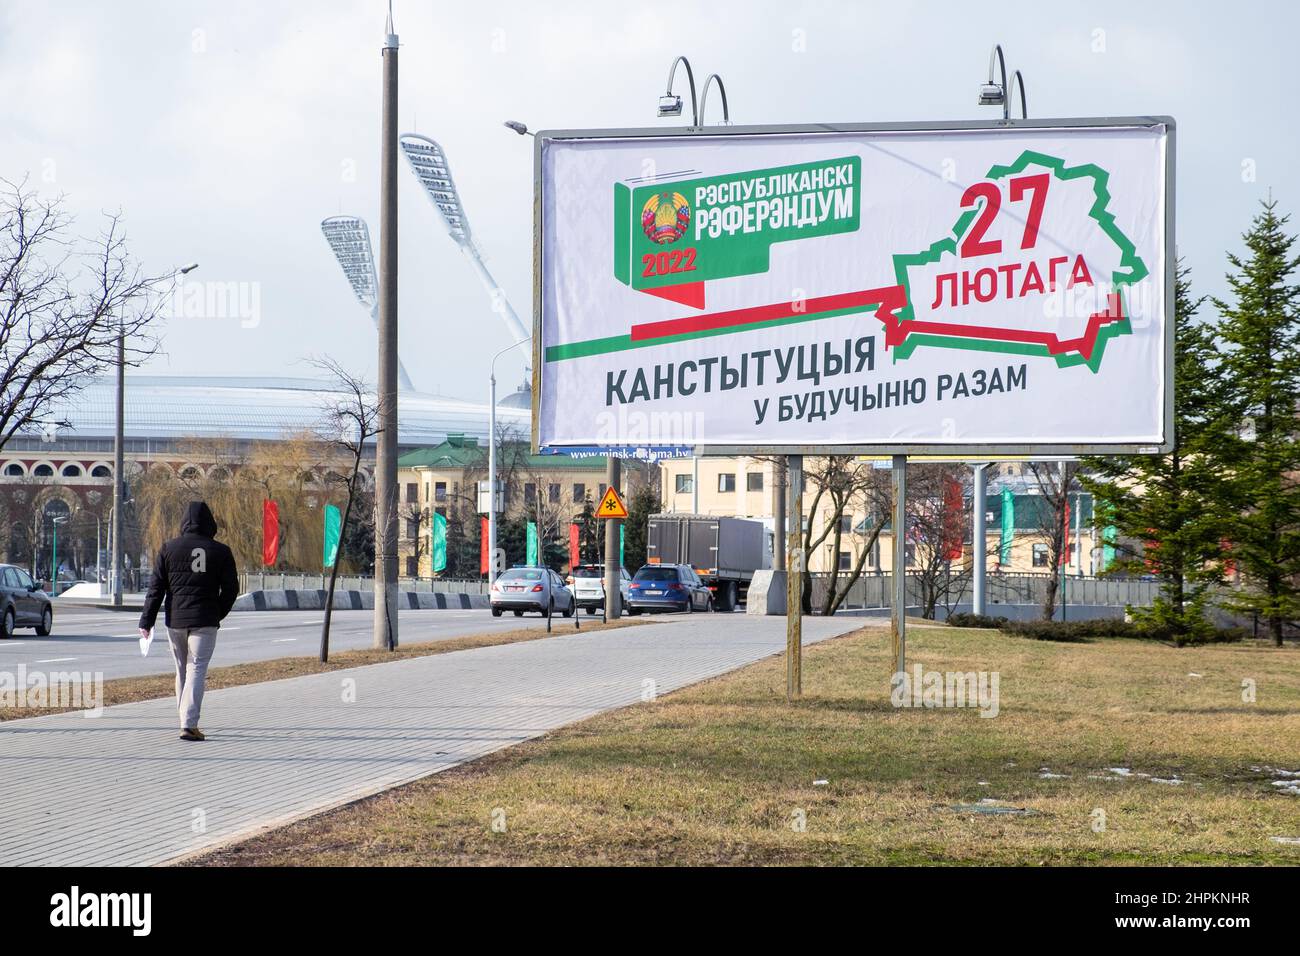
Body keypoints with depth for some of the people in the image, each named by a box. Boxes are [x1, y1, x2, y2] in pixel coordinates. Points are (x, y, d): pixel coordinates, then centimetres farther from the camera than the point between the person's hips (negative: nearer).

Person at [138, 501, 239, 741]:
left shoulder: (169, 549, 2)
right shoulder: (220, 552, 0)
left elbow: (156, 588, 1)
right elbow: (231, 589, 2)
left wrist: (147, 621, 2)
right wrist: (217, 615, 16)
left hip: (175, 620, 2)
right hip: (205, 622, -2)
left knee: (182, 670, 14)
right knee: (196, 670, -4)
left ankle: (186, 720, 21)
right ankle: (189, 724, -16)